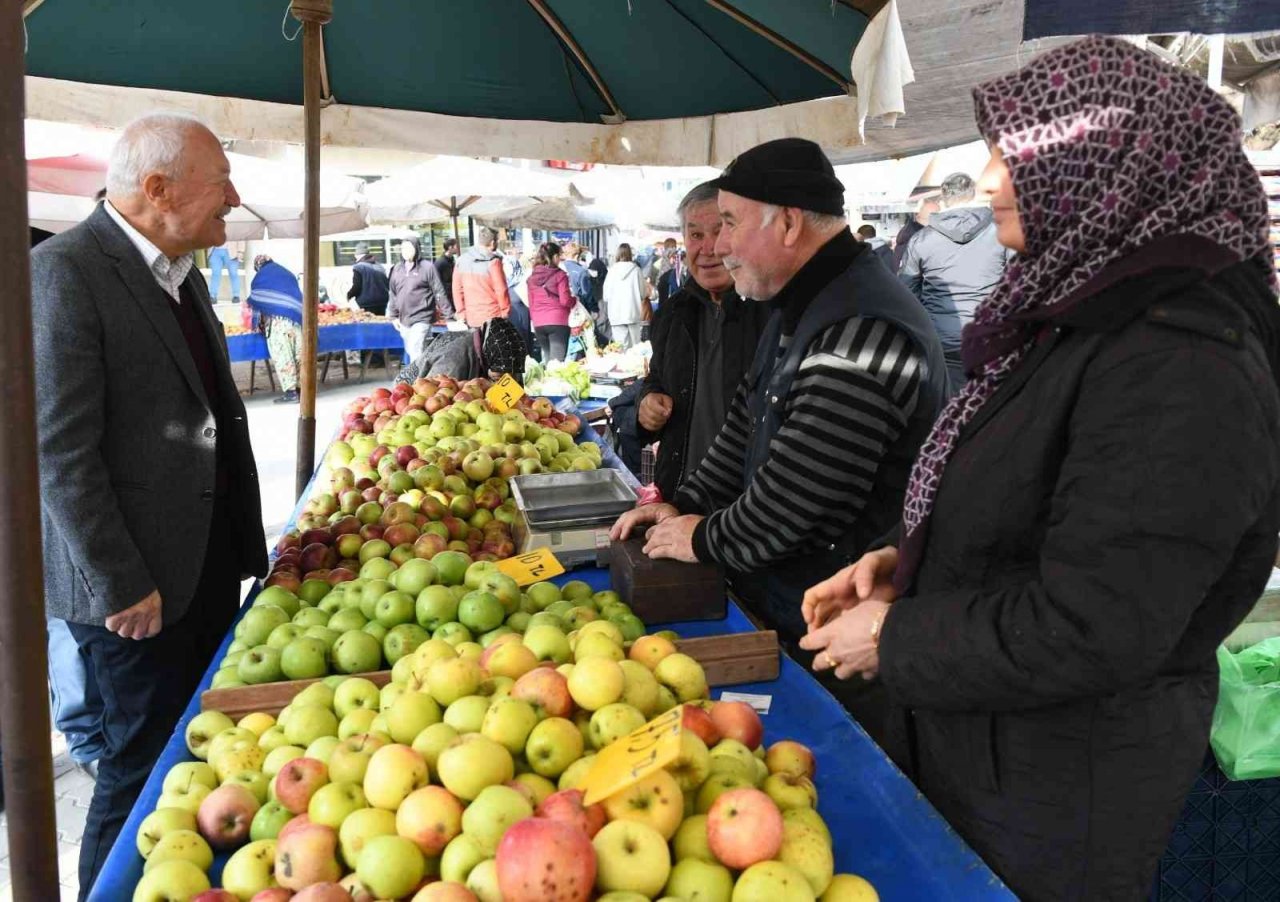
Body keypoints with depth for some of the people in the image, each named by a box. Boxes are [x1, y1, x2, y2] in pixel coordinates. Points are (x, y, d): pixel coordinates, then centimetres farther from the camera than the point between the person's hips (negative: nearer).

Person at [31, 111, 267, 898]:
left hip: (210, 556, 8)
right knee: (145, 760, 6)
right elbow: (58, 450, -19)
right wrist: (120, 586, -17)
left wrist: (244, 538, 17)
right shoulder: (64, 273, -16)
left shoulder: (180, 272, 11)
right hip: (139, 577, -8)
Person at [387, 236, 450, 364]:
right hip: (404, 320, 6)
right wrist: (393, 316, 14)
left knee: (416, 352, -14)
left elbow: (439, 293, -6)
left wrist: (449, 315, -7)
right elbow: (392, 294, 16)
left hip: (422, 319, -6)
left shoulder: (427, 267, -7)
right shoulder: (397, 269, 9)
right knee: (410, 352, 12)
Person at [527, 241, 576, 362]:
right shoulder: (559, 275, -6)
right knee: (557, 360, -7)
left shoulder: (532, 277, 10)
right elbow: (565, 301, -10)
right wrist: (575, 300, 9)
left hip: (538, 323, 5)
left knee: (547, 359, 16)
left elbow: (531, 303, 14)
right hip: (557, 322, -5)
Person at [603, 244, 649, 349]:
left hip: (616, 314, 1)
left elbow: (606, 296, 1)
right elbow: (643, 292, 1)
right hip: (633, 313, -1)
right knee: (635, 346, 6)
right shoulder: (635, 270, -5)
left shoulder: (612, 270, -3)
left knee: (620, 347, 0)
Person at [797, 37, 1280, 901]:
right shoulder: (1088, 316, 4)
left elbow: (1085, 634, -30)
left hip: (1060, 794, -8)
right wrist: (905, 560, -1)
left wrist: (896, 640, -17)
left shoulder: (1178, 370, -28)